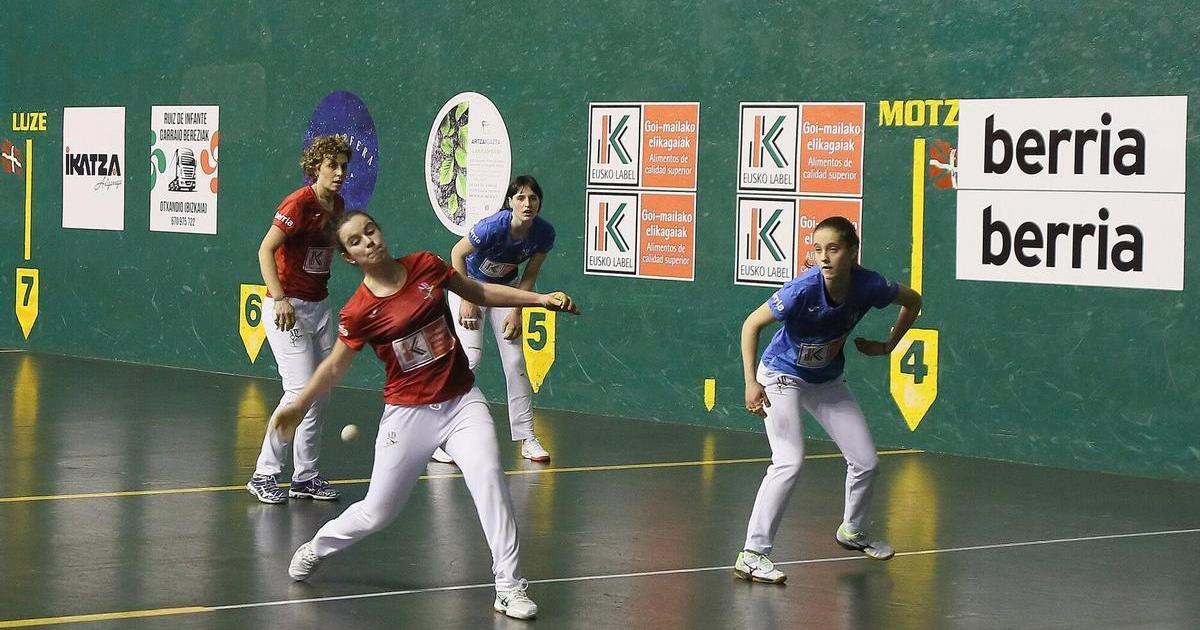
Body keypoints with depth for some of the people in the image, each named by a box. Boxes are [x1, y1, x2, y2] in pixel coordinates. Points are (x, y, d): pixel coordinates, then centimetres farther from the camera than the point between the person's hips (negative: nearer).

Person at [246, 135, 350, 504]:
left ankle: (306, 476, 17)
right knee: (301, 390, -13)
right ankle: (264, 474, -4)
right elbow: (266, 250, -21)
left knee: (321, 393, 8)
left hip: (319, 306, 8)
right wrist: (279, 299, -28)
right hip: (288, 308, -8)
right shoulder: (299, 204, -16)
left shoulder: (337, 206, 7)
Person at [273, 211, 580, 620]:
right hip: (408, 414, -2)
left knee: (488, 475, -24)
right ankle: (317, 548, 40)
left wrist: (540, 299, 5)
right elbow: (336, 366, 3)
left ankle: (509, 587, -19)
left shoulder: (425, 266, -5)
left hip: (462, 402, 2)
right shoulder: (359, 312, -11)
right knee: (377, 514, 7)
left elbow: (478, 292, 9)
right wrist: (299, 405, -5)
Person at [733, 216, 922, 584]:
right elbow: (751, 325, -22)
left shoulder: (868, 286, -22)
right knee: (789, 462, -23)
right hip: (782, 377, -5)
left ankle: (852, 531, 37)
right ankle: (752, 555, -19)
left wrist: (888, 346, 1)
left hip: (828, 381, 5)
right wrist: (751, 383, -27)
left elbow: (912, 301, 0)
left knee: (866, 462, 8)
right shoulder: (804, 289, -33)